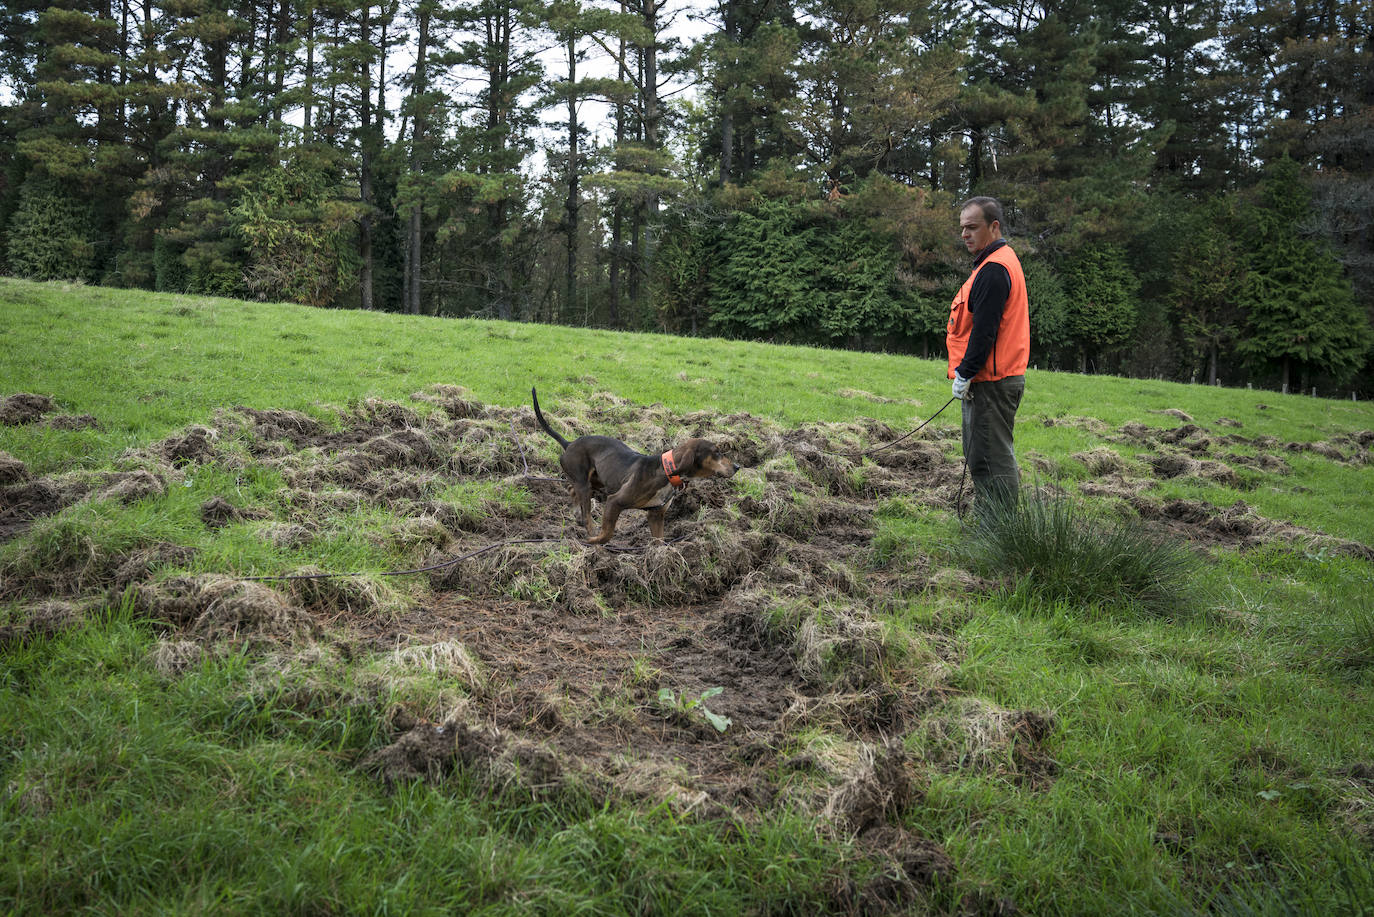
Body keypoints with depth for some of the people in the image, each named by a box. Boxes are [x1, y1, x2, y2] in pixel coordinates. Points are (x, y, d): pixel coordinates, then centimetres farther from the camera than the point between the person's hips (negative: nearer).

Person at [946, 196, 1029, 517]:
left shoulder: (993, 269, -15)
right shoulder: (1001, 260, 19)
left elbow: (984, 329, -20)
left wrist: (965, 374, -15)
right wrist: (967, 373, 20)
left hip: (991, 382, -11)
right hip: (999, 379, 11)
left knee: (991, 459, -8)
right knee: (984, 457, 15)